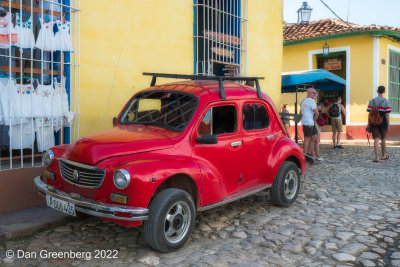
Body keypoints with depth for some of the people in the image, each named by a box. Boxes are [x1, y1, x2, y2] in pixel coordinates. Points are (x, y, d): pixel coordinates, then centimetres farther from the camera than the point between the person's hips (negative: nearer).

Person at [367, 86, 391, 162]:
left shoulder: (372, 101, 1)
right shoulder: (386, 102, -7)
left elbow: (369, 113, 0)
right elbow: (387, 114, -10)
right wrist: (388, 125, -4)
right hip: (383, 123, -1)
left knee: (376, 139, -1)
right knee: (383, 139, 14)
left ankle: (377, 157, -11)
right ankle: (384, 156, 30)